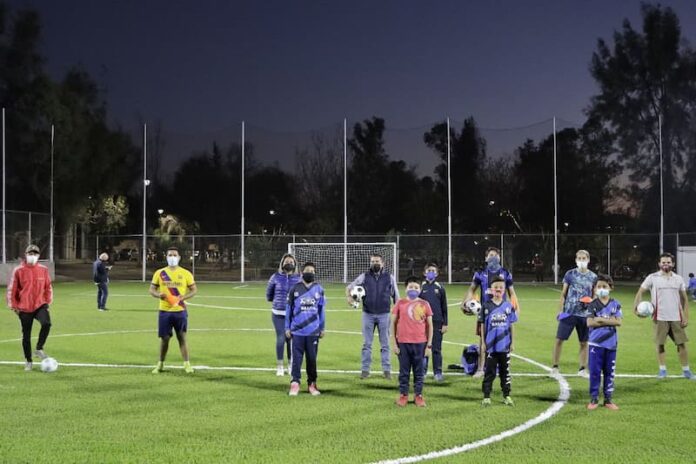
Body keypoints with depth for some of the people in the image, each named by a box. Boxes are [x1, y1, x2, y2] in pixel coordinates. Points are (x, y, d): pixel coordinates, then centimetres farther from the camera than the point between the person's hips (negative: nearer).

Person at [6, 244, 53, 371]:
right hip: (24, 308, -1)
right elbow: (11, 289, 0)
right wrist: (13, 306, -1)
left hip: (40, 305, 1)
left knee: (46, 324, -26)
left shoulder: (43, 269, 2)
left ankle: (39, 349, -6)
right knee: (26, 335, 5)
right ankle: (28, 361, 18)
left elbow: (48, 287, 12)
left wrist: (48, 301, 8)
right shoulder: (18, 270, -5)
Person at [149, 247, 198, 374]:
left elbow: (194, 290, 3)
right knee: (164, 338, 6)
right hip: (164, 311, 1)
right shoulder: (159, 273, 4)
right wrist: (158, 295, -15)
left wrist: (184, 297, -15)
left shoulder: (186, 274, 0)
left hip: (180, 311, -1)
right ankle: (160, 364, 19)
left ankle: (187, 364, 3)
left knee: (182, 337, -1)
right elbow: (152, 289, 8)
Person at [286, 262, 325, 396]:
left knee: (312, 358, 7)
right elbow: (289, 309, 6)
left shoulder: (319, 289, 5)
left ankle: (312, 384, 16)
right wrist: (287, 328, 5)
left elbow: (321, 310, 11)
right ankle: (295, 383, 5)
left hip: (313, 331, 1)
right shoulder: (295, 289, 1)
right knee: (297, 358, 0)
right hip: (297, 331, -1)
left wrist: (321, 328, 11)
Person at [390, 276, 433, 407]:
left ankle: (418, 395, 18)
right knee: (404, 371, 7)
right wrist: (394, 344, -1)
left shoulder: (424, 304, 2)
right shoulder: (400, 304, 0)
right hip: (403, 343, 0)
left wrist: (429, 345, 2)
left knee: (419, 371, 7)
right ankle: (403, 395, 17)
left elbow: (429, 325, 5)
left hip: (420, 343, 0)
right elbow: (393, 323, 3)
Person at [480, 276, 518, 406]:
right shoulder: (486, 306, -3)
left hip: (505, 346, 2)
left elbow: (511, 326, 7)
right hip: (491, 346, -2)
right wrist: (483, 343, -1)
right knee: (489, 372, 4)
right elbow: (482, 325, 1)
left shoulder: (508, 306, 2)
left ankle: (506, 396, 20)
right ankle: (486, 397, 10)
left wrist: (512, 342, 6)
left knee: (505, 371, 11)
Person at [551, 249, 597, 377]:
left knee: (584, 342, 8)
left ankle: (582, 369, 20)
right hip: (569, 313, -2)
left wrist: (591, 301, -10)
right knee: (559, 339, -2)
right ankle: (554, 367, 8)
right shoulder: (570, 274, 1)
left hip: (584, 314, 2)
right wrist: (560, 310, -2)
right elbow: (563, 294, 4)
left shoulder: (593, 277, 5)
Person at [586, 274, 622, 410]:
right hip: (595, 343, -2)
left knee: (609, 372, 7)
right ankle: (594, 399, 9)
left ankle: (608, 399, 15)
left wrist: (601, 320, -13)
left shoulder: (615, 304, 4)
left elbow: (618, 322, -6)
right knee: (594, 371, 0)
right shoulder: (593, 305, 0)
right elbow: (590, 323, -11)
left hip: (611, 343, 2)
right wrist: (609, 321, -12)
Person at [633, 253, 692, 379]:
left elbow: (684, 298, 11)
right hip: (660, 318, -2)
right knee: (660, 343, 1)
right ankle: (662, 369, 12)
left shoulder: (678, 279, 7)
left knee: (682, 343, 2)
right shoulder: (652, 278, -1)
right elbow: (640, 292, 2)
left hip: (676, 318, 2)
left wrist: (686, 317, 5)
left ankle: (686, 370, 11)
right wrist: (636, 306, -13)